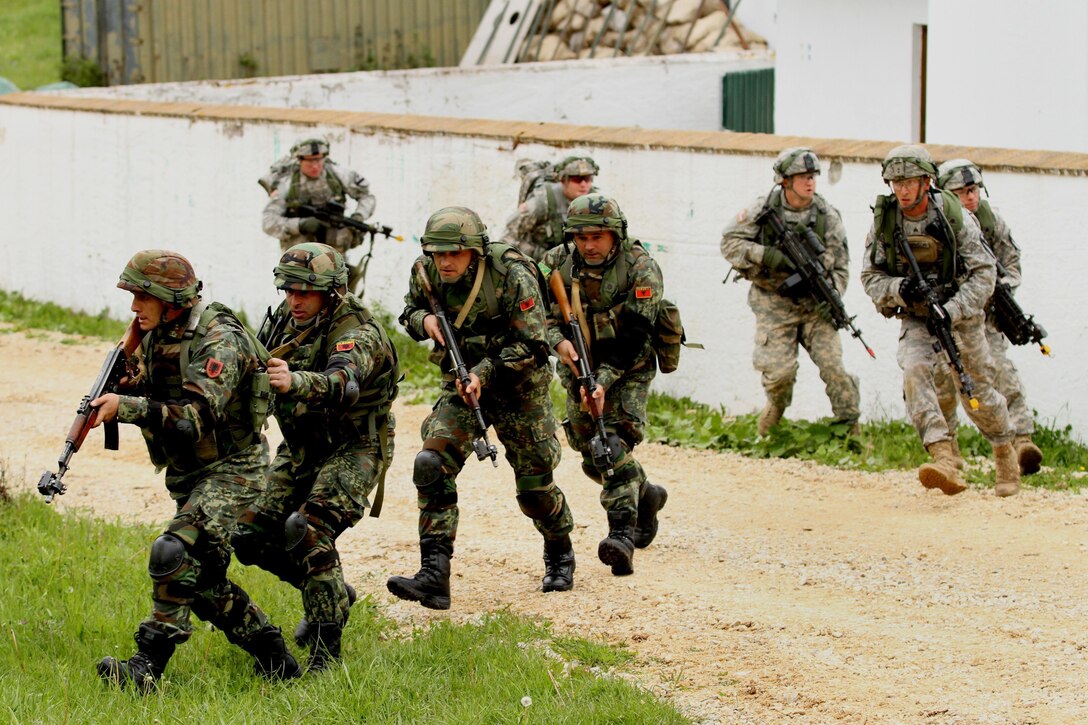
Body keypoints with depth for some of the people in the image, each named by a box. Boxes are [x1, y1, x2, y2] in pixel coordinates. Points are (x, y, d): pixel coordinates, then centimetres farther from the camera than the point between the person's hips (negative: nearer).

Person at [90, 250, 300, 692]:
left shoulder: (218, 342, -23)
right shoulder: (157, 336, 5)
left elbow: (197, 417, -34)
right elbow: (143, 394, 15)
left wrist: (127, 407, -42)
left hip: (230, 471, -10)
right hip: (189, 475, 10)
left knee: (173, 555, -26)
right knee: (201, 579, 11)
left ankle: (148, 665, -27)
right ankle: (272, 658, 23)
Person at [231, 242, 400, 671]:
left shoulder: (355, 333, -25)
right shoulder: (286, 320, -1)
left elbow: (344, 383, -47)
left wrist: (294, 382, -66)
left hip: (352, 450, -8)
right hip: (300, 450, 8)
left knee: (307, 531, -27)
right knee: (251, 535, 0)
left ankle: (326, 649, -20)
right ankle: (333, 594, 23)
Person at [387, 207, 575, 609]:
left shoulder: (512, 275, -24)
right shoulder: (427, 272, -10)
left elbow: (530, 346, -20)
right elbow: (409, 312, 10)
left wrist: (484, 373, -30)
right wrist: (423, 320, -14)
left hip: (518, 389, -3)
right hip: (461, 384, 3)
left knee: (534, 488, 7)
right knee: (432, 464, -20)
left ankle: (560, 555, 39)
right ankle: (434, 577, -23)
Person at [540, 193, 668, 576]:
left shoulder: (641, 269, -21)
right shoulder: (558, 263, -8)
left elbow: (631, 337, -24)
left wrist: (604, 382, -33)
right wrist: (559, 342, -29)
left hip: (627, 370, -5)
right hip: (578, 369, 5)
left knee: (614, 443, -22)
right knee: (592, 456, 10)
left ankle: (622, 533, -26)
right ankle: (646, 495, 37)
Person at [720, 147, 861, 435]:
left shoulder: (827, 216, -3)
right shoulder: (762, 210, -7)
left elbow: (839, 267, 1)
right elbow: (730, 243, -3)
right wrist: (767, 256, -17)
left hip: (813, 304, 1)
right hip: (773, 303, -1)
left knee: (833, 365, -11)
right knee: (780, 370, -12)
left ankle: (851, 429, 3)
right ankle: (777, 405, 24)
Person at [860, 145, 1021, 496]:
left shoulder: (955, 217, -17)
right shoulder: (884, 221, -9)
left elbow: (983, 273, -15)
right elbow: (870, 277, -1)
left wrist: (952, 310, -27)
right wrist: (898, 289, -23)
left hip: (961, 313, -1)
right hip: (915, 318, 1)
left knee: (977, 392, 7)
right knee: (915, 372, -27)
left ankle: (1005, 453, 38)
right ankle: (945, 463, -39)